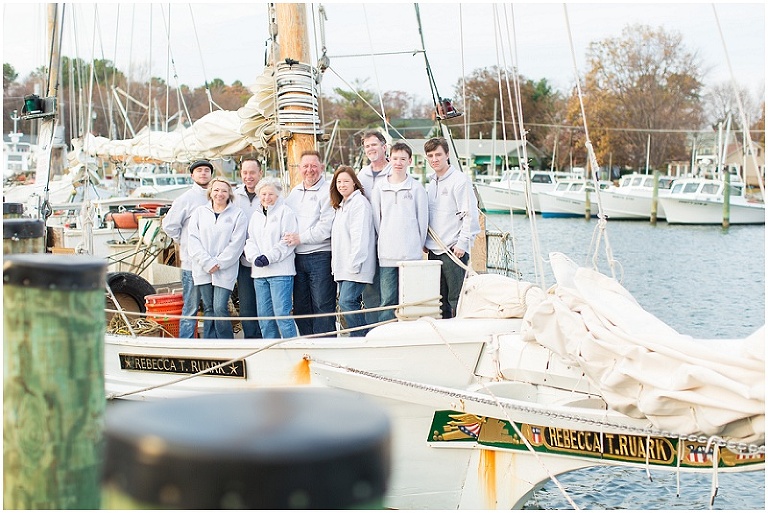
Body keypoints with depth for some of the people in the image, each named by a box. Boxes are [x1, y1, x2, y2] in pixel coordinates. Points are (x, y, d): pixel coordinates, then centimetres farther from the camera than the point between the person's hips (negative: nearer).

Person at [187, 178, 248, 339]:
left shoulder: (237, 215, 3)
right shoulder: (199, 212, 12)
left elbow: (236, 244, -4)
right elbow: (193, 239, 2)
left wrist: (219, 264, -11)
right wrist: (207, 262, -9)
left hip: (225, 271, -3)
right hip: (202, 270, 3)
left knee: (220, 309, -11)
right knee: (208, 309, 6)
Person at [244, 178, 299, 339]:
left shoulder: (285, 212, -1)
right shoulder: (256, 215, 20)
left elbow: (287, 241, -8)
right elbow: (250, 241, 13)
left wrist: (269, 257, -16)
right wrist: (255, 257, -8)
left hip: (281, 271, -6)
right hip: (259, 272, 6)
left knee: (281, 313, -11)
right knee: (264, 315, 6)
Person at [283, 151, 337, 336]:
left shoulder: (327, 192, -5)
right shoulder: (294, 192, 17)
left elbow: (326, 226, -14)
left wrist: (301, 238, -17)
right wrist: (288, 238, 5)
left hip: (320, 256, -7)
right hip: (297, 257, 7)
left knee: (322, 305, -4)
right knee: (300, 306, 11)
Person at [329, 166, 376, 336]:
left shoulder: (359, 202, -8)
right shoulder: (341, 205, 21)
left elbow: (360, 235, -17)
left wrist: (354, 263, -22)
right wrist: (336, 263, 14)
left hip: (355, 266, -9)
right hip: (342, 267, 9)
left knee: (347, 302, -15)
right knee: (349, 303, 7)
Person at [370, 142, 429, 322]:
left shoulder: (417, 188, 3)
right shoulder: (380, 189, 9)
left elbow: (423, 219, 6)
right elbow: (376, 219, 11)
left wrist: (418, 246, 7)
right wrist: (385, 242, 8)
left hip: (411, 254, -1)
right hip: (386, 255, 2)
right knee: (388, 299, 1)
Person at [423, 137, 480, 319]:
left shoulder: (460, 180, -7)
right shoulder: (431, 183, 16)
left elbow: (471, 214, -12)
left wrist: (462, 243, -16)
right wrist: (424, 241, 12)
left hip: (454, 250, -7)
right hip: (433, 250, 7)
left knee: (456, 299, -7)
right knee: (440, 300, 11)